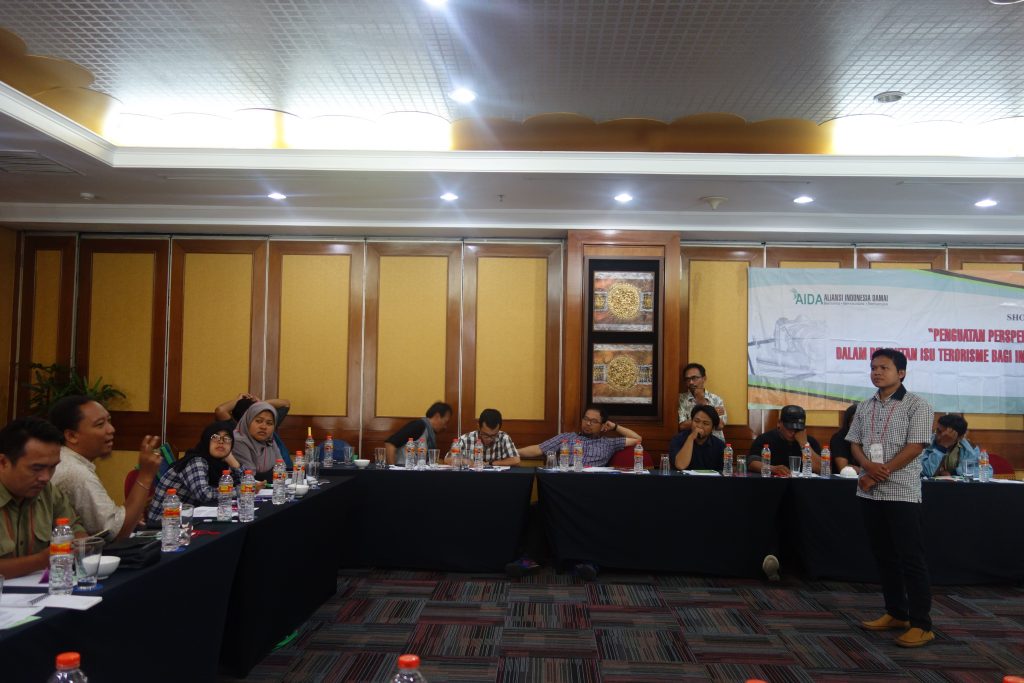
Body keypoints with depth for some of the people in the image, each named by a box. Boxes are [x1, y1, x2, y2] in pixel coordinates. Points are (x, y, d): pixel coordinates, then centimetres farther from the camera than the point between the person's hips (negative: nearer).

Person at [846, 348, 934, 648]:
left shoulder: (916, 405, -5)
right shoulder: (865, 407, 12)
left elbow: (914, 447, -12)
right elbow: (855, 444, 10)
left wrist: (879, 474, -14)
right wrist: (870, 466, -12)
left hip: (902, 493, -6)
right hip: (870, 492, 6)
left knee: (911, 558, -4)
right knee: (884, 556, 12)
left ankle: (921, 625, 2)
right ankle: (896, 613, 24)